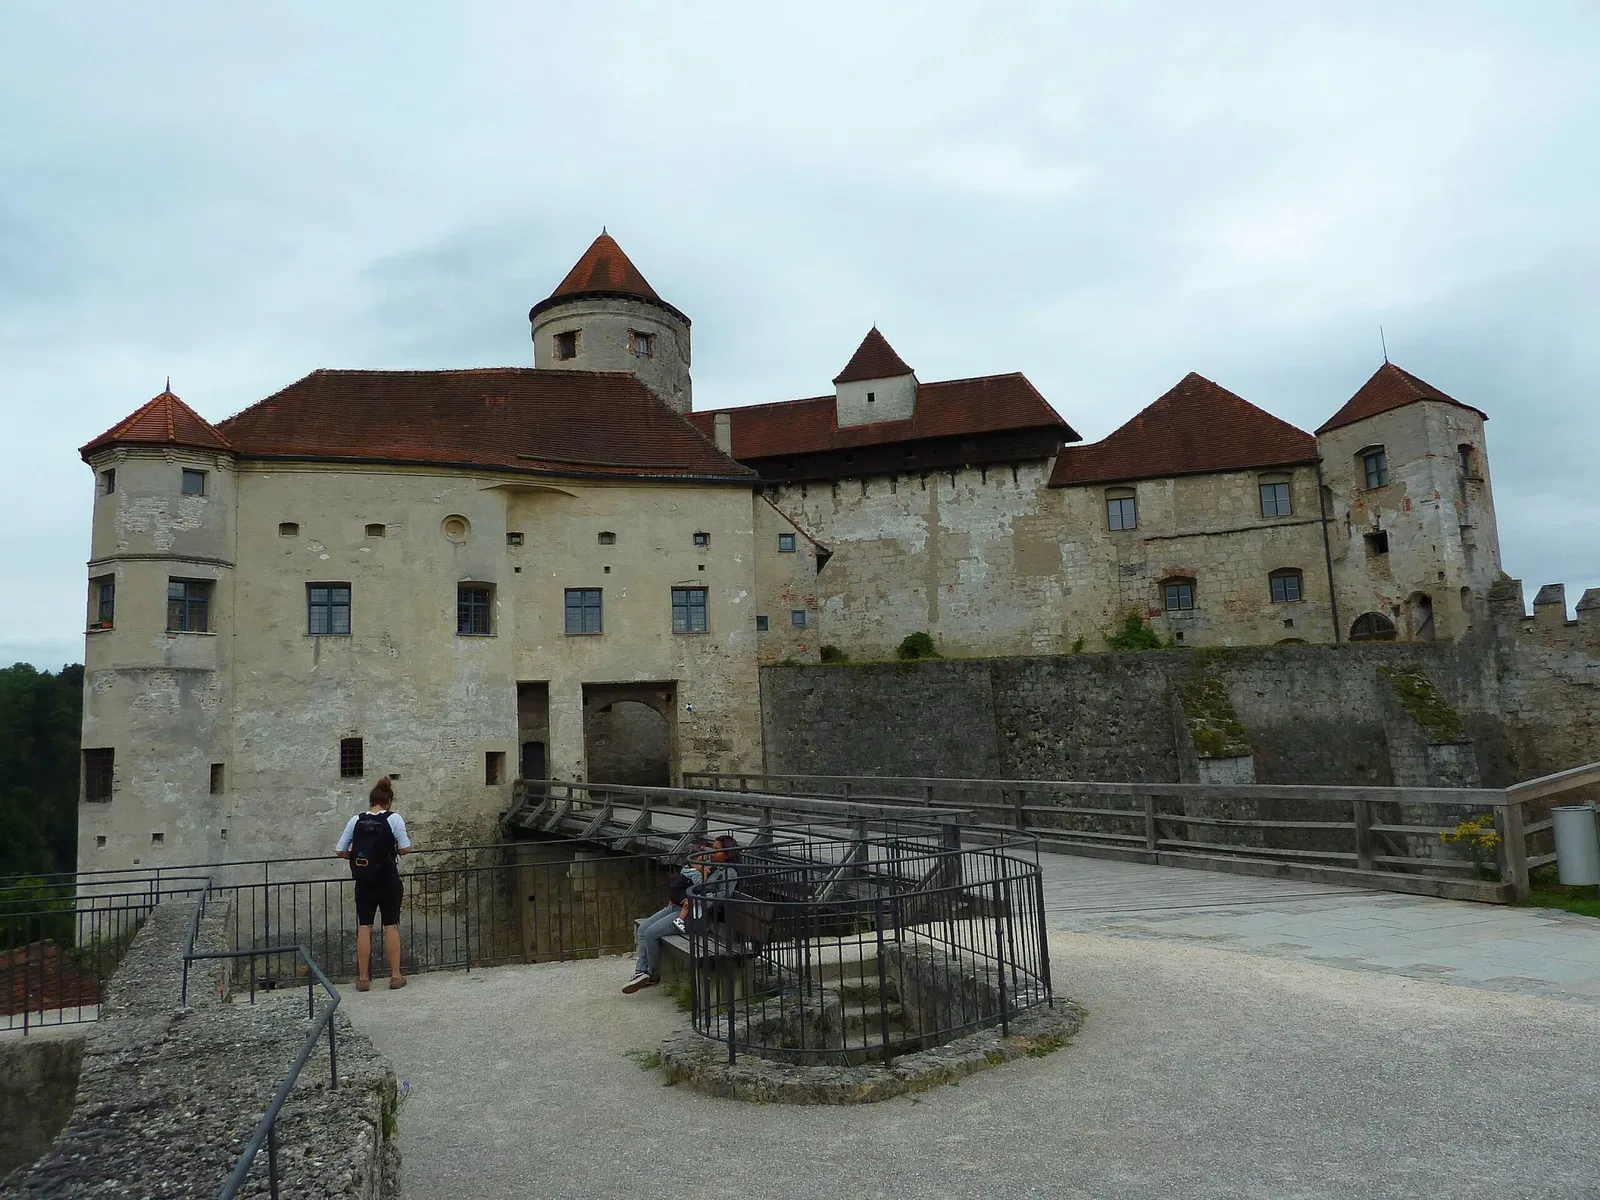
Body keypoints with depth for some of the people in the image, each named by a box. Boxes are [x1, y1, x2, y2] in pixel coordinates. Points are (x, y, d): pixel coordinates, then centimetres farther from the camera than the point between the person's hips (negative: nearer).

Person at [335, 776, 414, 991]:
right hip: (388, 881, -2)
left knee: (364, 927, 7)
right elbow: (405, 849, -9)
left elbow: (340, 851, 0)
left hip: (364, 882, 2)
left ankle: (363, 978, 11)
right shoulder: (394, 818, -9)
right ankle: (395, 976, 12)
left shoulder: (356, 820, -1)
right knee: (391, 926, 7)